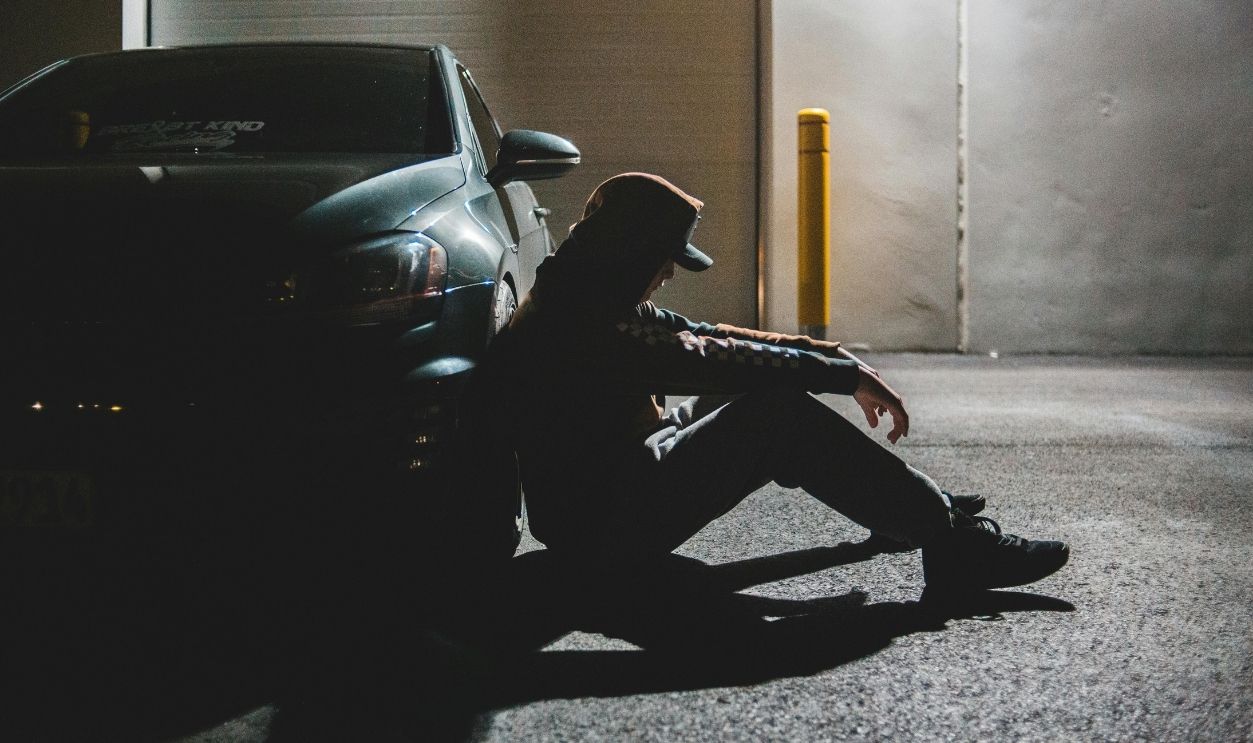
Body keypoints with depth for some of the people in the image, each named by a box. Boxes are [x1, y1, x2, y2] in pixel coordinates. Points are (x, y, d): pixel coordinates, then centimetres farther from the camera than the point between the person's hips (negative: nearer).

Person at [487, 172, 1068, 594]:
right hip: (608, 524, -11)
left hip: (617, 483, 11)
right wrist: (849, 375, -18)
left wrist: (826, 355, 5)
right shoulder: (581, 325, -22)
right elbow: (715, 358, -24)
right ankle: (954, 545, -21)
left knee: (765, 394, 11)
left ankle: (915, 510, 15)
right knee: (781, 411, -22)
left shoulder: (593, 303, 11)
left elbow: (701, 337, 12)